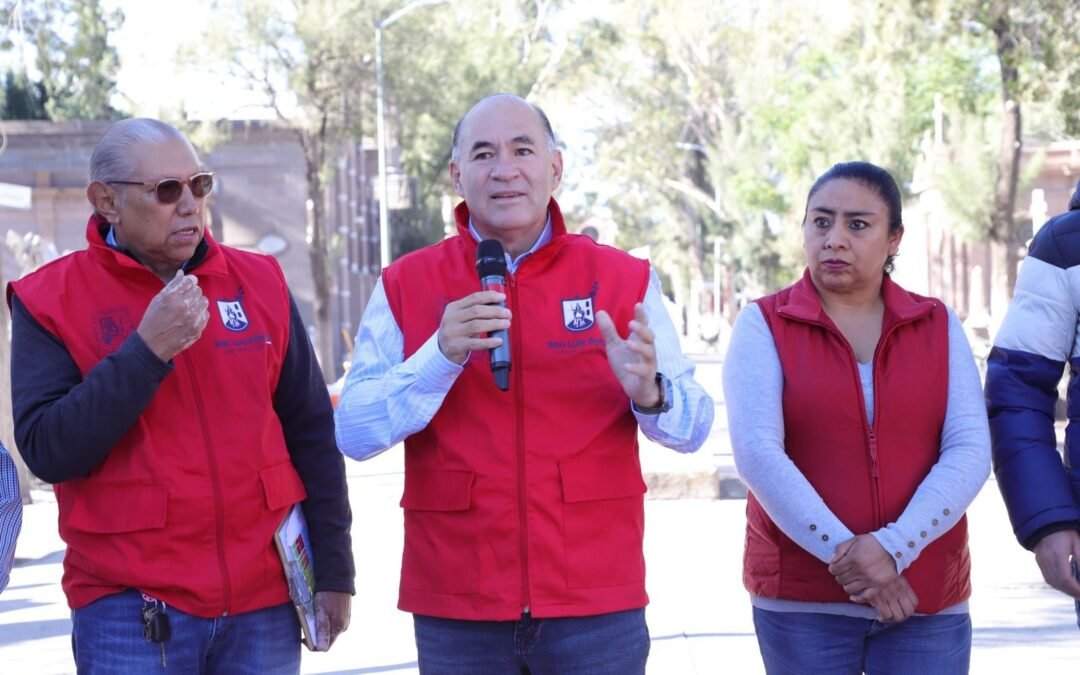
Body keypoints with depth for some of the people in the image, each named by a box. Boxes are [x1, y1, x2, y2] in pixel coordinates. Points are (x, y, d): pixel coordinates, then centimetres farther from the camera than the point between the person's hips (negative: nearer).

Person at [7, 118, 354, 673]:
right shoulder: (52, 300, -2)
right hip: (130, 614, -3)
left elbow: (311, 435, 10)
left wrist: (333, 572, 8)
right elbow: (45, 451, -12)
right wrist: (147, 351, -18)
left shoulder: (259, 282, 7)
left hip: (265, 602, 3)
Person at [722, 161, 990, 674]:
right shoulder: (764, 325, 1)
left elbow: (970, 451, -3)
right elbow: (758, 454, -10)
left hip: (928, 598, 2)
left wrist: (894, 547, -16)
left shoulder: (938, 326, 8)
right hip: (801, 598, -1)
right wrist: (841, 552, -17)